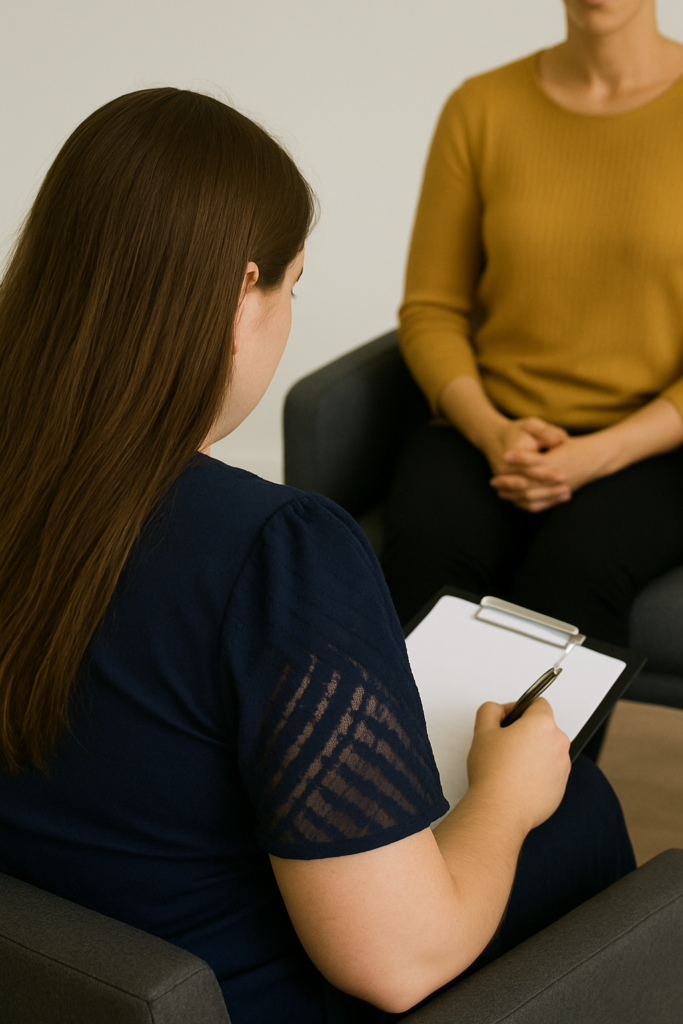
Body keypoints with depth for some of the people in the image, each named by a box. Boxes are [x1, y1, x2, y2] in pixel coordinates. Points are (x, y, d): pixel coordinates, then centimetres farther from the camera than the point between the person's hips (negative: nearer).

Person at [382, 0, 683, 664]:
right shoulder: (480, 109, 7)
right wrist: (492, 432, -10)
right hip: (489, 429, 2)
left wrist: (599, 454, -16)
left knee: (572, 571, -34)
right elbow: (431, 308, 8)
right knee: (428, 558, -30)